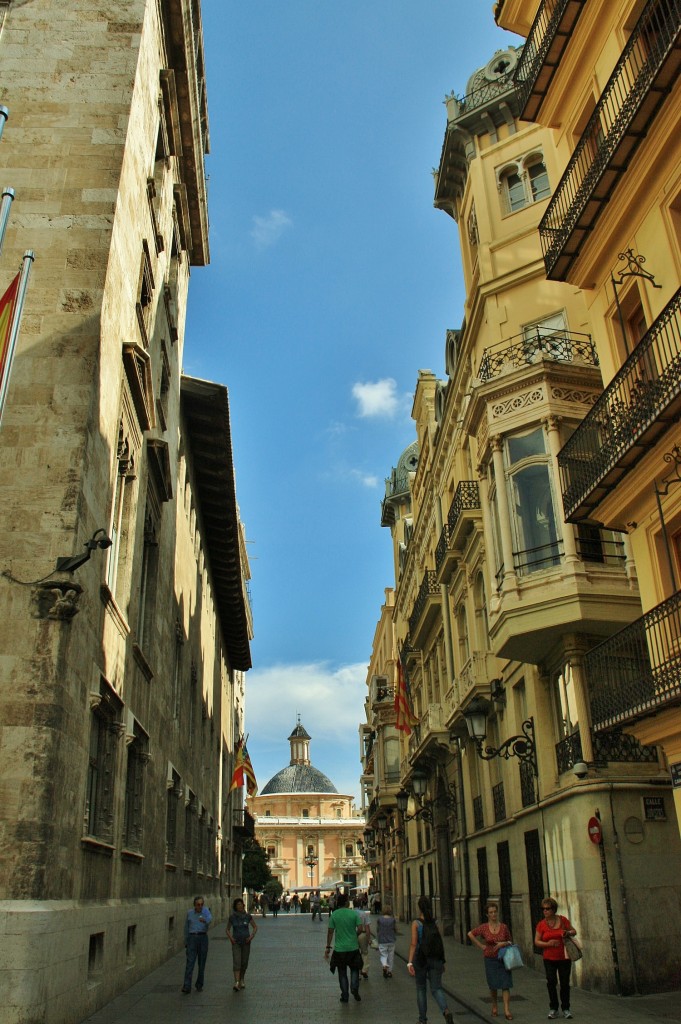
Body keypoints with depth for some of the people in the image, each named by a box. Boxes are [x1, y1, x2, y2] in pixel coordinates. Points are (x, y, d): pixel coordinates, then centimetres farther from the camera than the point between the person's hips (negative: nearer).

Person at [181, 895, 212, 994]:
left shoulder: (205, 911, 0)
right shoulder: (189, 913, 6)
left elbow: (210, 918, -22)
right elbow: (186, 928, 15)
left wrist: (205, 920, -46)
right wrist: (186, 942, 14)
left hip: (203, 938, 0)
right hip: (192, 938, 0)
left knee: (202, 963, 6)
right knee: (190, 962, -9)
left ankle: (199, 985, 20)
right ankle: (187, 987, -13)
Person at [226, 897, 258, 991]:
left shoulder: (248, 916, -4)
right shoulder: (232, 917, -4)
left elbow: (255, 927, 6)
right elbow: (228, 929, 9)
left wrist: (251, 936, -8)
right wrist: (230, 938, -7)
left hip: (246, 942, 1)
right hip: (236, 942, -1)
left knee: (244, 962, 9)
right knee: (236, 962, -14)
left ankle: (242, 980, 30)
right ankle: (236, 983, -21)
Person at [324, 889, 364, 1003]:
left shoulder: (334, 915, -5)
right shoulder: (354, 913, -7)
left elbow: (330, 932, -3)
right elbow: (361, 928, -9)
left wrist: (328, 947, 4)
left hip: (339, 949, 0)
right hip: (353, 947, 0)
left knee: (342, 973, 13)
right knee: (354, 969, 18)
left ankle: (345, 996, 14)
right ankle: (354, 988, -1)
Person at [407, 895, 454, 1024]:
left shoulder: (416, 923, -8)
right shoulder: (434, 923, 4)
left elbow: (414, 944, -16)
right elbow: (440, 944, 9)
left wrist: (410, 963, -19)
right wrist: (442, 962, 20)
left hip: (421, 959, -2)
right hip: (436, 959, 2)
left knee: (420, 989, 16)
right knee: (436, 988, 4)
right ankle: (446, 1010, -24)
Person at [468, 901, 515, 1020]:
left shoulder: (504, 927, -2)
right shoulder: (484, 927, -4)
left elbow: (510, 942, 9)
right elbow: (470, 934, 3)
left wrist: (504, 943, -12)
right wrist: (481, 946, -1)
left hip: (503, 959, 0)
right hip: (490, 959, 0)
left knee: (505, 984, -6)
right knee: (493, 985, 9)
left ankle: (507, 1010, -5)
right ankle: (494, 1006, 30)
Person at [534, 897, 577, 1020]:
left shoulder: (563, 920, -2)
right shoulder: (541, 924, -3)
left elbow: (574, 931, 9)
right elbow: (536, 942, -1)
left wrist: (568, 932, -13)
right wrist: (548, 944, -18)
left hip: (564, 957, 0)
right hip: (549, 959, 0)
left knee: (565, 983, 4)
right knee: (551, 982, -9)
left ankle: (566, 1009, 19)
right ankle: (553, 1009, 6)